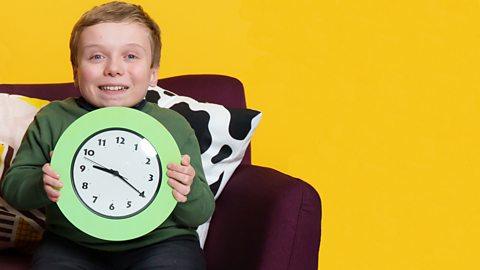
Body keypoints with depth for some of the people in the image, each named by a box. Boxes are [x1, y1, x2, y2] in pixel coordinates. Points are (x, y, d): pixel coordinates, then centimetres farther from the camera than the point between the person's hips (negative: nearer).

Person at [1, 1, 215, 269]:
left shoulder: (175, 126, 1)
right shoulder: (52, 120, 2)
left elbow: (200, 215, 5)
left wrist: (189, 193, -18)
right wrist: (42, 186, -16)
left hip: (161, 241, 0)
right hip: (72, 245, 1)